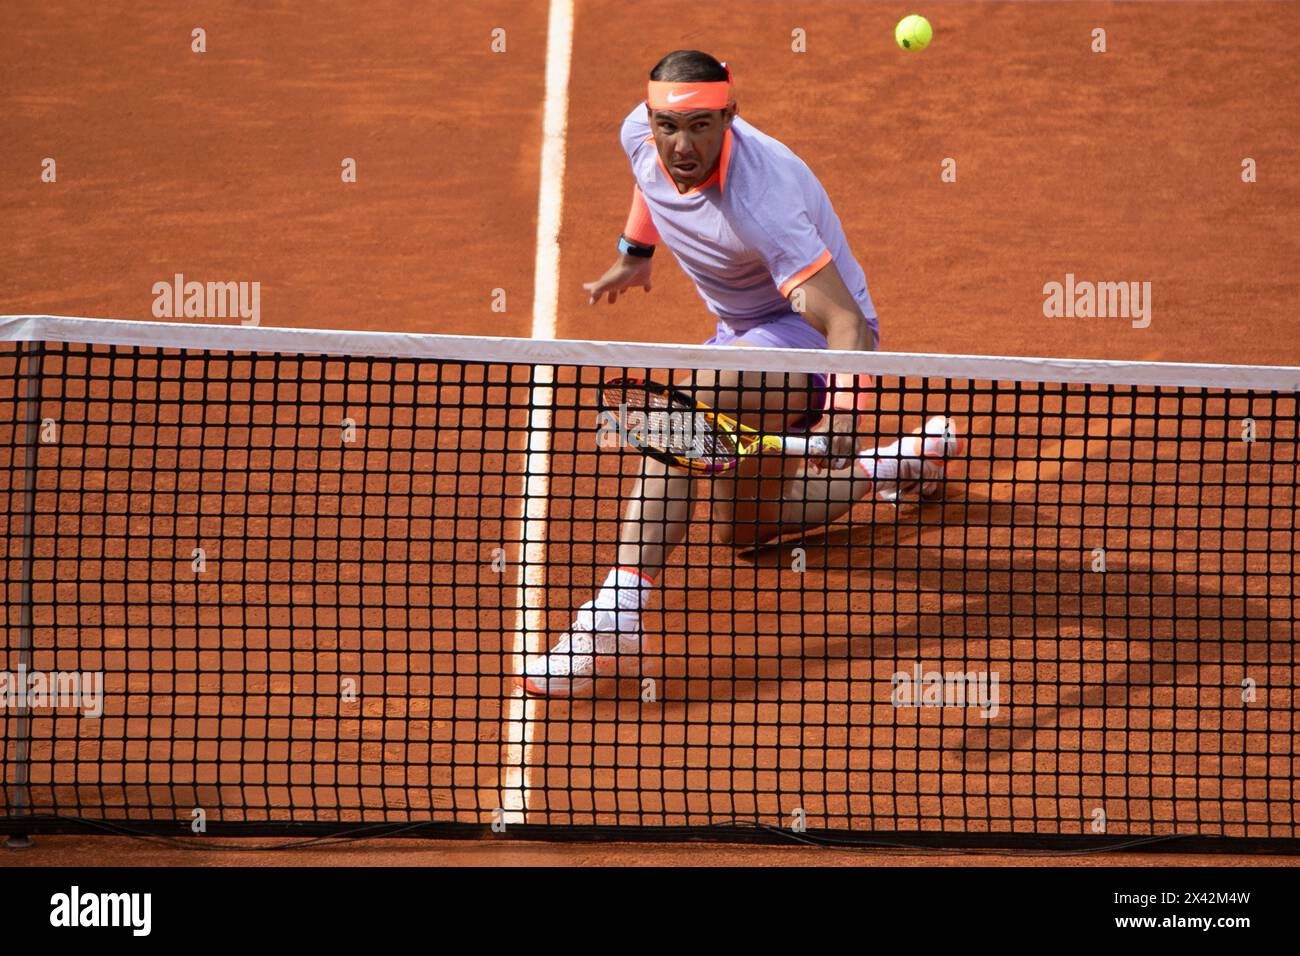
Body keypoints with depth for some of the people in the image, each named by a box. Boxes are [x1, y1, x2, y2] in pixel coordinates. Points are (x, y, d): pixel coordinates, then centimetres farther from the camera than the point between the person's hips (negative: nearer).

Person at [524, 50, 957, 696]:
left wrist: (841, 413, -58)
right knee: (743, 529, 22)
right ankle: (904, 461, 41)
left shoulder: (757, 202, -38)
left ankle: (615, 618, -42)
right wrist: (635, 252, 21)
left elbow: (847, 324, -42)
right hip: (744, 331, 9)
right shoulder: (642, 135, -17)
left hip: (812, 333, -9)